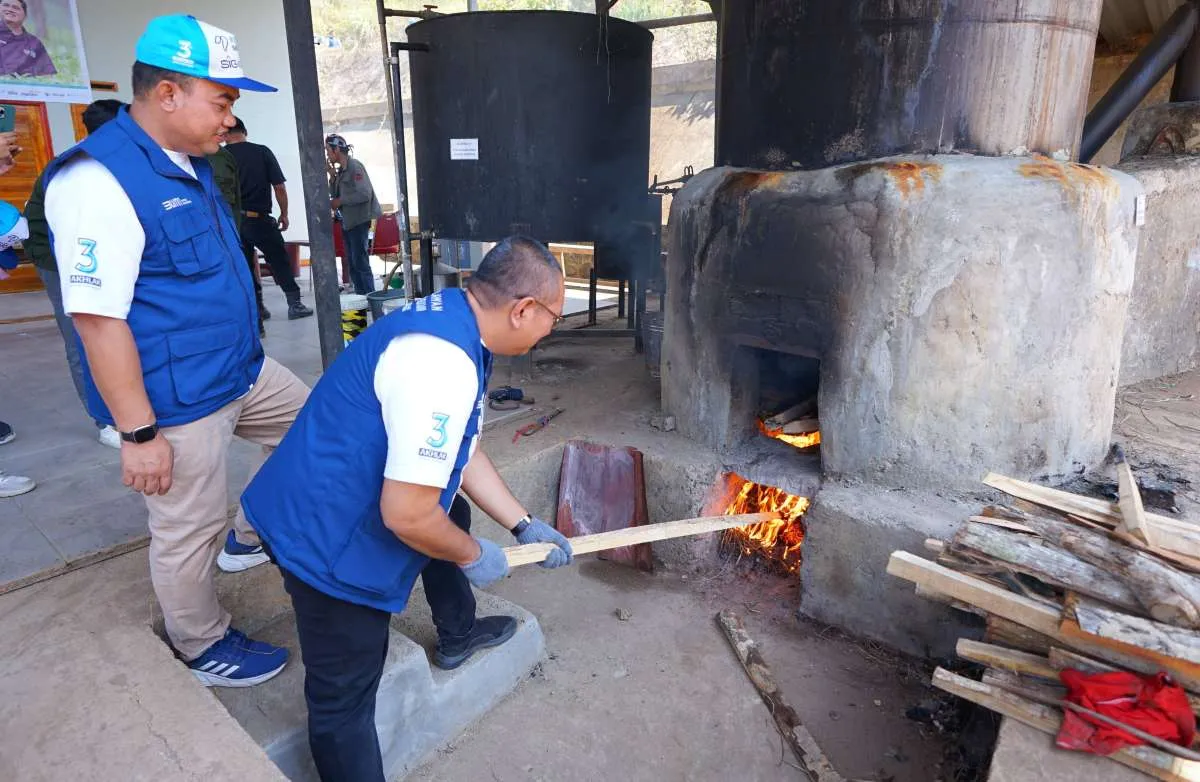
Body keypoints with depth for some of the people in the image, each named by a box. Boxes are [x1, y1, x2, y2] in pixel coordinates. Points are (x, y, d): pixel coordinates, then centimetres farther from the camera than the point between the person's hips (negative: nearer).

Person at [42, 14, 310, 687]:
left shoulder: (192, 165, 8)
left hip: (243, 371, 9)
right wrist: (138, 433, -21)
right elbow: (98, 318, -23)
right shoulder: (98, 180, -21)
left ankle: (248, 538, 39)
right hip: (179, 402, -9)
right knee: (190, 531, 7)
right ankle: (203, 647, 31)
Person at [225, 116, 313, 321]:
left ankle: (256, 308, 14)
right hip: (259, 219, -2)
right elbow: (279, 187, -5)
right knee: (280, 262, 7)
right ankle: (294, 304, 5)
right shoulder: (262, 152, -3)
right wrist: (284, 214, 6)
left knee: (244, 266, 11)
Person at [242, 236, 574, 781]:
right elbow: (407, 514, -30)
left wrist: (524, 526, 13)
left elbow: (462, 453, 10)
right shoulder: (442, 365, -31)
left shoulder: (451, 318, 1)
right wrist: (475, 557, -10)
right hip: (327, 538, -10)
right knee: (344, 702, 3)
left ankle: (457, 635, 52)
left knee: (453, 515, 30)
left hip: (330, 503, 10)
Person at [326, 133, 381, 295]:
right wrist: (333, 176, 1)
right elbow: (335, 193, 14)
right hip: (347, 222, 9)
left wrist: (340, 201, -14)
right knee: (352, 264, 11)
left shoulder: (354, 166, -12)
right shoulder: (341, 169, 13)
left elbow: (364, 194, -21)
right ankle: (360, 298, 18)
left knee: (361, 263, -8)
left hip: (359, 221, -9)